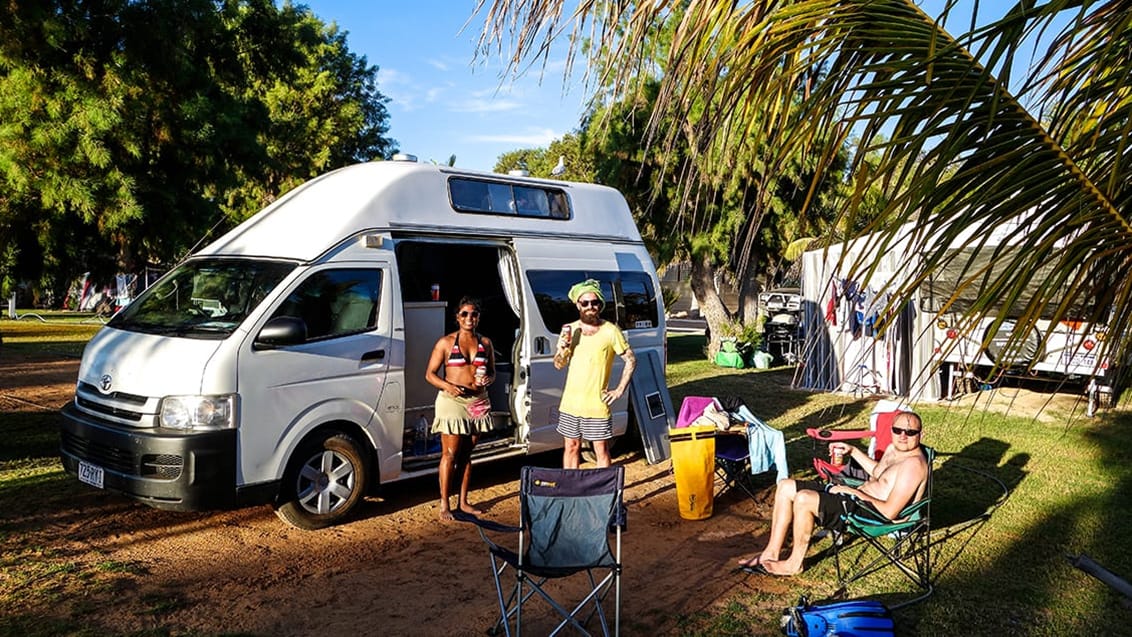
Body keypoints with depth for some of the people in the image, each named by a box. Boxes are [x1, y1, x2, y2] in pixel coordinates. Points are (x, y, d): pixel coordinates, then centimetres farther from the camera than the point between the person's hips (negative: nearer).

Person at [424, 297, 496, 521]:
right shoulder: (446, 342, -2)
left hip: (477, 402, 4)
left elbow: (492, 372, 16)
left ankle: (464, 502, 19)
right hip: (452, 401, -4)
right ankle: (444, 504, 4)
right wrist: (447, 386, -20)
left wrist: (487, 380, -8)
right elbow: (430, 374, -3)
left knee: (466, 453, 11)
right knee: (450, 453, -3)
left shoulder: (485, 343, 8)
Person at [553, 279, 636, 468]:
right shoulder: (569, 329, 5)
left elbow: (631, 360, 0)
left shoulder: (610, 331, -6)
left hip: (597, 405, -4)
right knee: (571, 447, 12)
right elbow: (559, 365, 10)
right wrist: (562, 348, -11)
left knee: (601, 450, 4)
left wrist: (619, 390, -6)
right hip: (571, 403, 4)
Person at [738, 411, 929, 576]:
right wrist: (853, 451, 23)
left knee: (804, 499, -31)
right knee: (786, 487, 3)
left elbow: (890, 511, -23)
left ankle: (794, 564, -10)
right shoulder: (893, 449, 11)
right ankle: (771, 554, 5)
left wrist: (856, 492, -17)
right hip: (855, 496, 10)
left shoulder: (913, 464, -18)